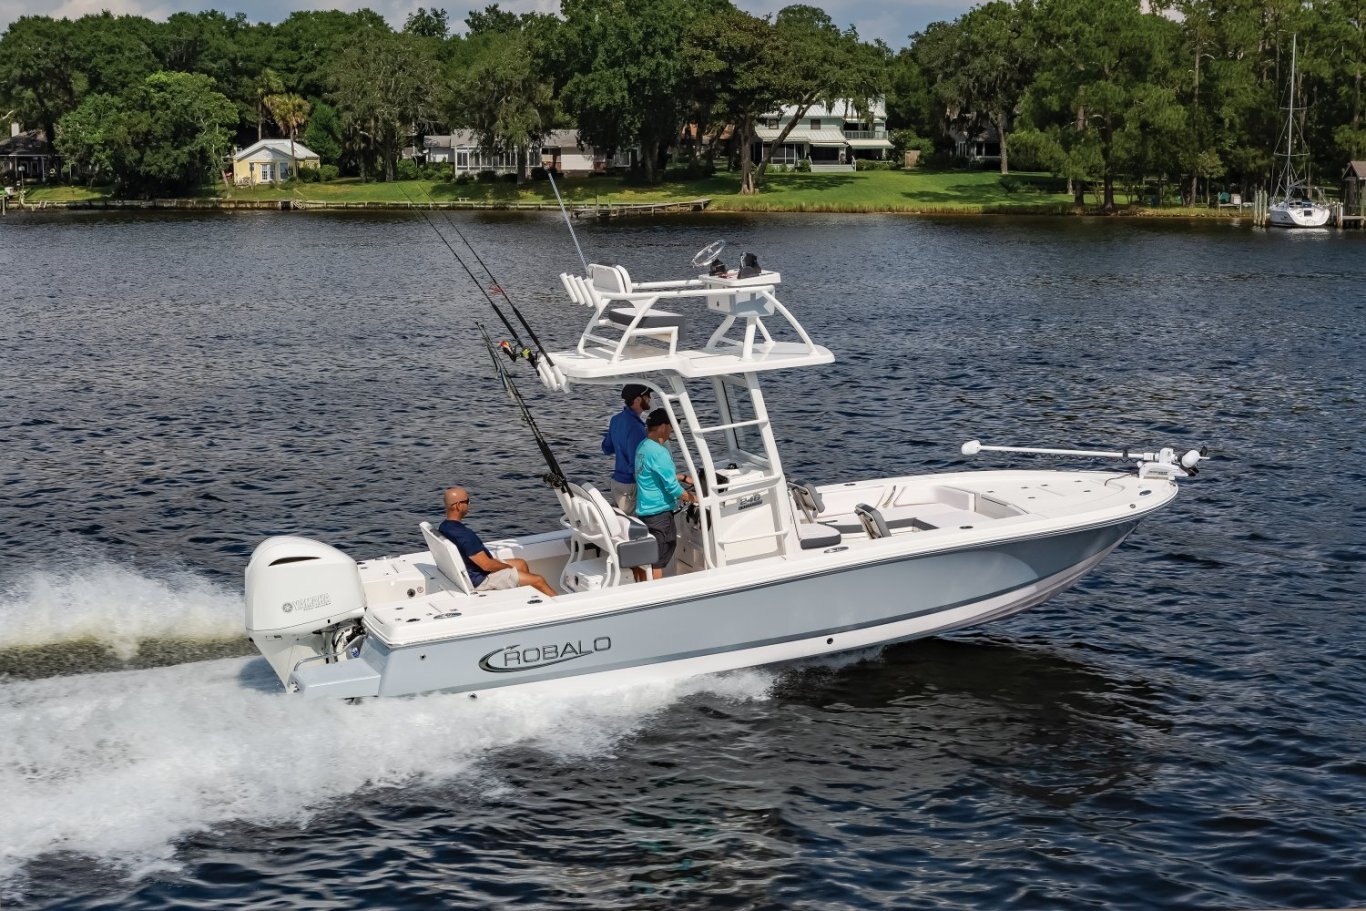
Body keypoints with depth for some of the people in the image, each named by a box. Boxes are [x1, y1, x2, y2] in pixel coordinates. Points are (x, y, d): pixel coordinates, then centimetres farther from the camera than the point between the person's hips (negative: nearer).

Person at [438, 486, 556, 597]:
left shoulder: (444, 527, -1)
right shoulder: (464, 535, -32)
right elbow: (487, 565, -27)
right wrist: (509, 567, -8)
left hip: (470, 572, 10)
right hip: (480, 580, -10)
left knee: (521, 564, 23)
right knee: (538, 580, -2)